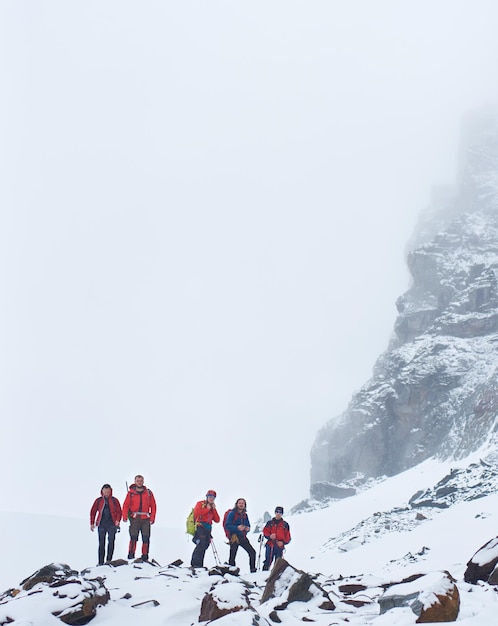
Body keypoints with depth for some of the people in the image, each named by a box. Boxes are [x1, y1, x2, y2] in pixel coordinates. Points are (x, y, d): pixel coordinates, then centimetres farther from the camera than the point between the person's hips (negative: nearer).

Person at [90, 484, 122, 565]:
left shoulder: (114, 500, 7)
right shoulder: (98, 501, 9)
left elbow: (119, 512, 4)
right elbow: (93, 512, 11)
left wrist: (117, 520, -12)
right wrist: (92, 523, 6)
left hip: (112, 525, -1)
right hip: (101, 524, 1)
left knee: (111, 542, -12)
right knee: (101, 543, 2)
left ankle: (109, 560, -8)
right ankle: (100, 562, 6)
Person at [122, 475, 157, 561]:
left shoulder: (148, 493, 9)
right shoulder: (131, 493, 5)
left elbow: (153, 506, 7)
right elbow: (126, 505, -1)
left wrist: (152, 518, -2)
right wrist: (125, 517, -14)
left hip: (146, 519, 2)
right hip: (134, 518, -2)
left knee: (146, 538, 1)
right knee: (133, 537, -8)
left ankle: (145, 556, 7)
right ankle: (131, 554, -3)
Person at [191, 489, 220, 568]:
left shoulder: (213, 508, 27)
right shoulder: (200, 503, 10)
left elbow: (217, 520, 15)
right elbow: (196, 512, -11)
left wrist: (214, 509, 7)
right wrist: (207, 509, -3)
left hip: (208, 528, 7)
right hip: (200, 526, -7)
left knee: (204, 546, 0)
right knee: (201, 544, -24)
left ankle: (199, 565, 2)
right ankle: (195, 563, -27)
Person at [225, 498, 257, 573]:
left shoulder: (245, 515, 15)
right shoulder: (232, 513, -3)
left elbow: (248, 525, 23)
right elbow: (227, 526, -11)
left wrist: (248, 528, -2)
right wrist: (237, 528, -24)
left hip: (243, 537, 6)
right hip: (234, 537, -6)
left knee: (252, 552, 1)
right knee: (232, 555, -9)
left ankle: (253, 570, 9)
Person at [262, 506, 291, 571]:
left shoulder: (285, 524, 10)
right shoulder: (270, 523, 11)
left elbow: (287, 537, 9)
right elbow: (265, 531, 7)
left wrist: (283, 542, -9)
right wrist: (269, 536, -14)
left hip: (280, 547, 1)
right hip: (270, 546, -1)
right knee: (268, 561, -8)